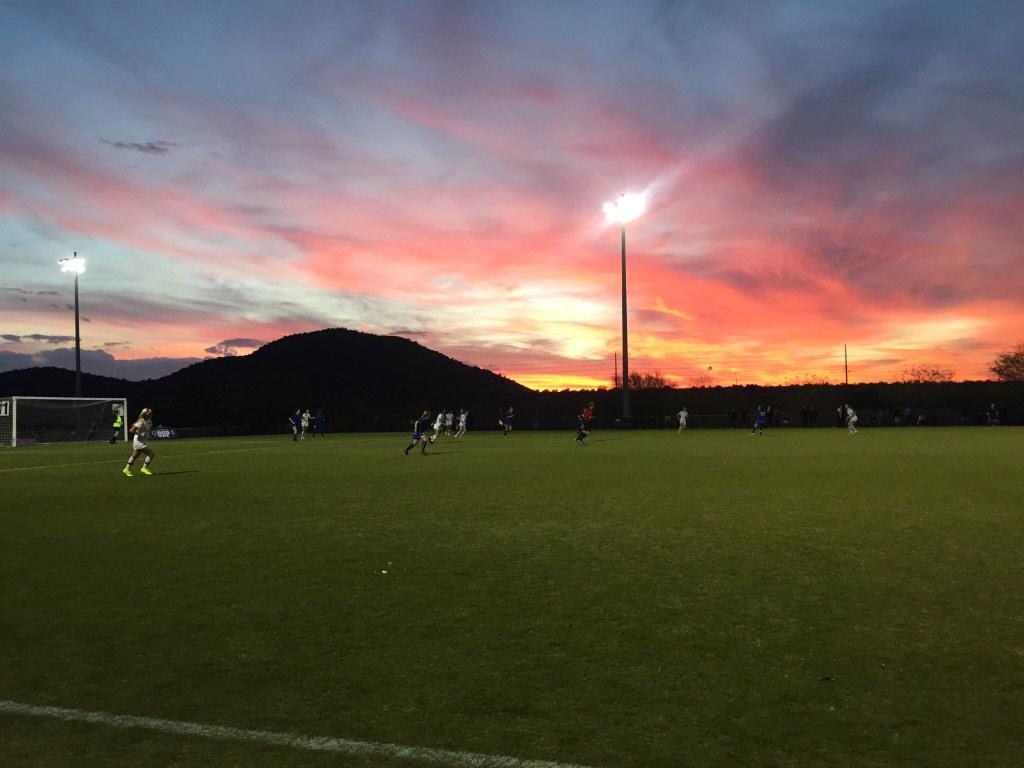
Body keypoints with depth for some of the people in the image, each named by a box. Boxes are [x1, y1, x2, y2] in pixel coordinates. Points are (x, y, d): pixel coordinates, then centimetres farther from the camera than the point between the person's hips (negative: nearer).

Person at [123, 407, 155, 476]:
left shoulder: (149, 421, 2)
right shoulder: (141, 422, -23)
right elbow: (131, 430, -25)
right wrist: (140, 434, -27)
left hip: (142, 442, 9)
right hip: (138, 442, -9)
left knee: (135, 456, 21)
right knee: (151, 454, -11)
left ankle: (126, 469, 33)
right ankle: (144, 468, 1)